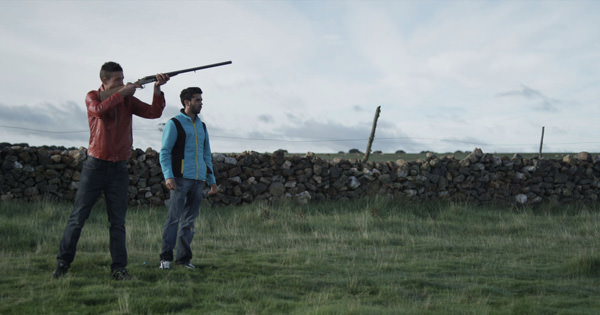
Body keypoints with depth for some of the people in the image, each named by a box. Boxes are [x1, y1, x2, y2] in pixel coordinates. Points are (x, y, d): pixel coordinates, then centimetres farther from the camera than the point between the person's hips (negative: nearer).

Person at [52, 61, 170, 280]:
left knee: (118, 221, 3)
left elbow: (154, 113, -1)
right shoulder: (92, 97, 0)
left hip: (119, 168, 3)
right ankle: (63, 263, 8)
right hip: (95, 165, -3)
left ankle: (119, 268, 6)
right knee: (78, 217, 0)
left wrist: (157, 89, -14)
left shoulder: (128, 100, 8)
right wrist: (122, 92, -21)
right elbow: (100, 110, -23)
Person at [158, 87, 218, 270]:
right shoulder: (174, 124, 1)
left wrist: (212, 180, 17)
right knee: (174, 217, -10)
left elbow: (206, 155, 24)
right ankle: (166, 257, -6)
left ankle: (184, 257, 10)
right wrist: (168, 176, -18)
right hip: (180, 178, -6)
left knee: (189, 220, 5)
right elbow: (164, 153, -4)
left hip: (198, 179, 6)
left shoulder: (202, 126, 19)